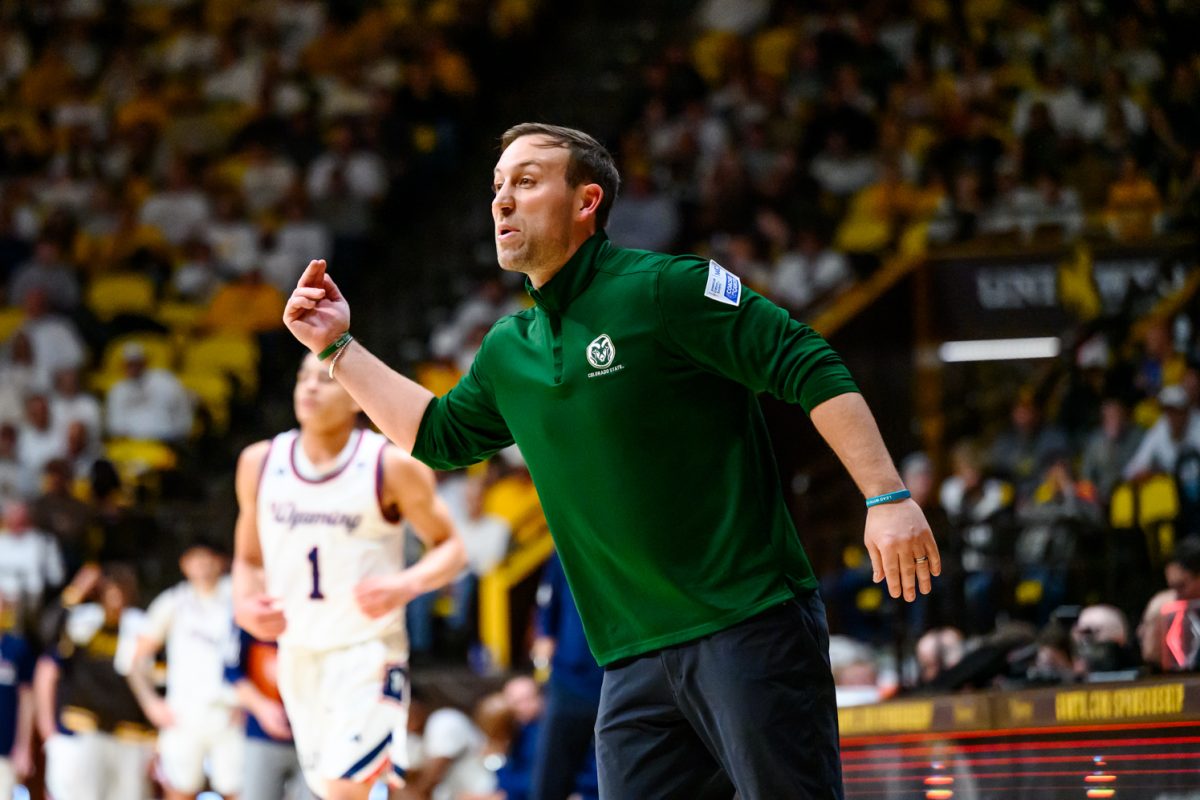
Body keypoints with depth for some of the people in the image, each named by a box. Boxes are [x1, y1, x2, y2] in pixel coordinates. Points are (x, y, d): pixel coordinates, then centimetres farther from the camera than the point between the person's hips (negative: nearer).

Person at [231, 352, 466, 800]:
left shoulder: (392, 467, -9)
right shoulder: (260, 464, 3)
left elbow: (449, 547, -1)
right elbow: (249, 557, 15)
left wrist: (406, 585, -21)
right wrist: (244, 604, -6)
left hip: (367, 652, -5)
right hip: (298, 656, 5)